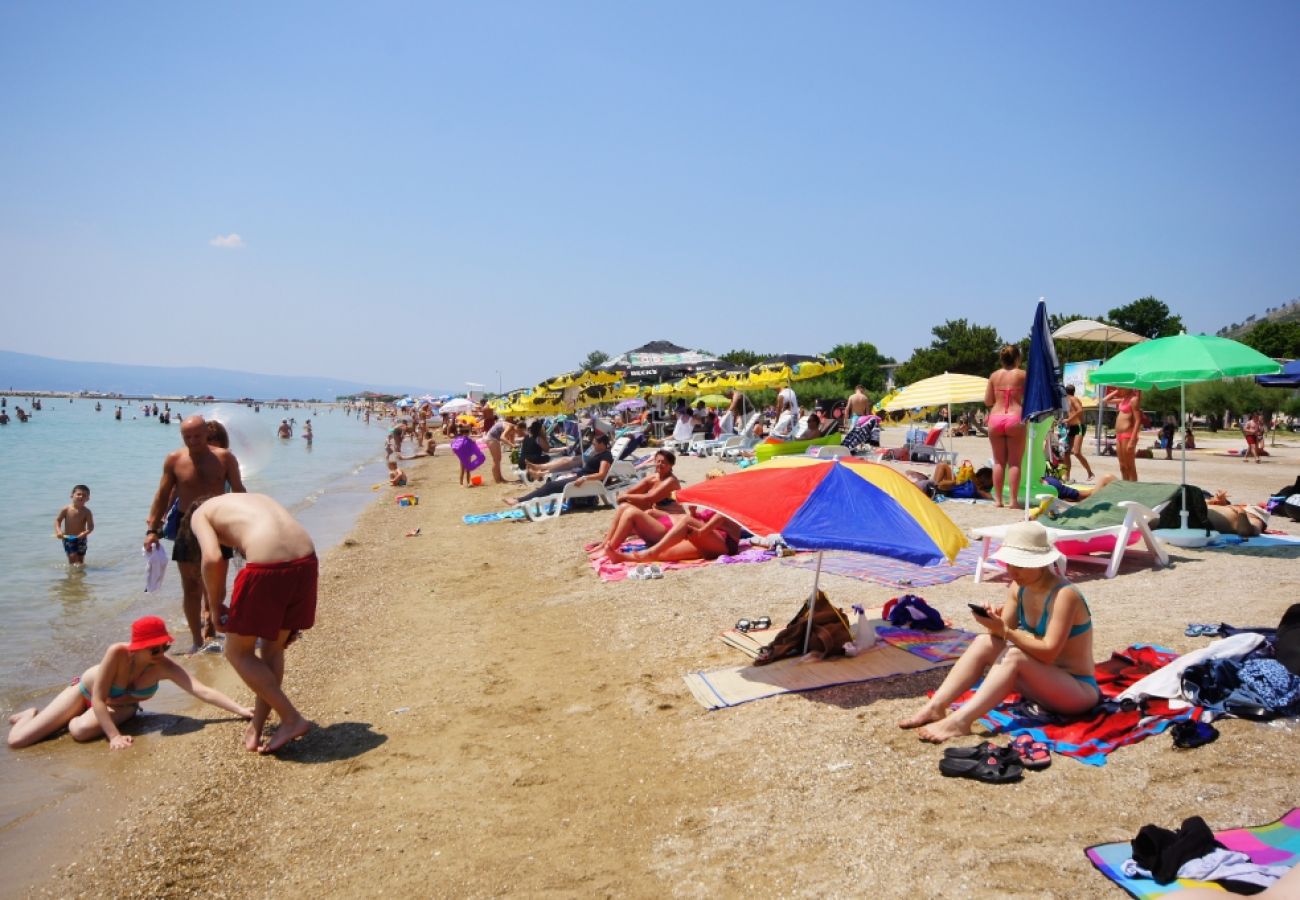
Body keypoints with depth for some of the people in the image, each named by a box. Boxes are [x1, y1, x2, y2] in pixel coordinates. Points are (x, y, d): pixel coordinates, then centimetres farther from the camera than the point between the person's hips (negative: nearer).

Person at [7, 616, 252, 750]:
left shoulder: (165, 667, -34)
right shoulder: (118, 653, -39)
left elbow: (204, 692, -41)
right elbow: (98, 698, -32)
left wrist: (241, 710, -52)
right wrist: (114, 736, -40)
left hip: (119, 706, 2)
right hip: (85, 690, -1)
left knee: (81, 731, -30)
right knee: (17, 740, -8)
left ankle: (73, 718, 9)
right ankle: (31, 714, 30)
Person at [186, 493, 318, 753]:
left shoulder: (199, 514, 17)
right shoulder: (256, 498, 34)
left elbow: (213, 559, -5)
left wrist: (215, 607, 12)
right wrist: (290, 621, 33)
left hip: (266, 566, -6)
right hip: (306, 559, 7)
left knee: (237, 651, 17)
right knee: (272, 648, 25)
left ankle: (292, 719, 14)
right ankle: (255, 731, 33)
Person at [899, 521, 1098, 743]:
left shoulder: (1064, 595, -22)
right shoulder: (1019, 588, 0)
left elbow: (1048, 652, -27)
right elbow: (1004, 634, -2)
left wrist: (1004, 630, -34)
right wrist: (994, 623, -23)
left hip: (1079, 690, -7)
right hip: (1041, 682, 7)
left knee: (1014, 656, -31)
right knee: (985, 643, -10)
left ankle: (959, 721, -39)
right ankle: (935, 707, -21)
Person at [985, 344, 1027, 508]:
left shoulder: (994, 376, 7)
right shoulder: (1022, 374, -1)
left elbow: (987, 401, 9)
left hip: (995, 418, 3)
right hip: (1015, 419, -3)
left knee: (999, 462, 9)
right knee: (1014, 462, 1)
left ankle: (998, 499, 10)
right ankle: (1014, 500, -1)